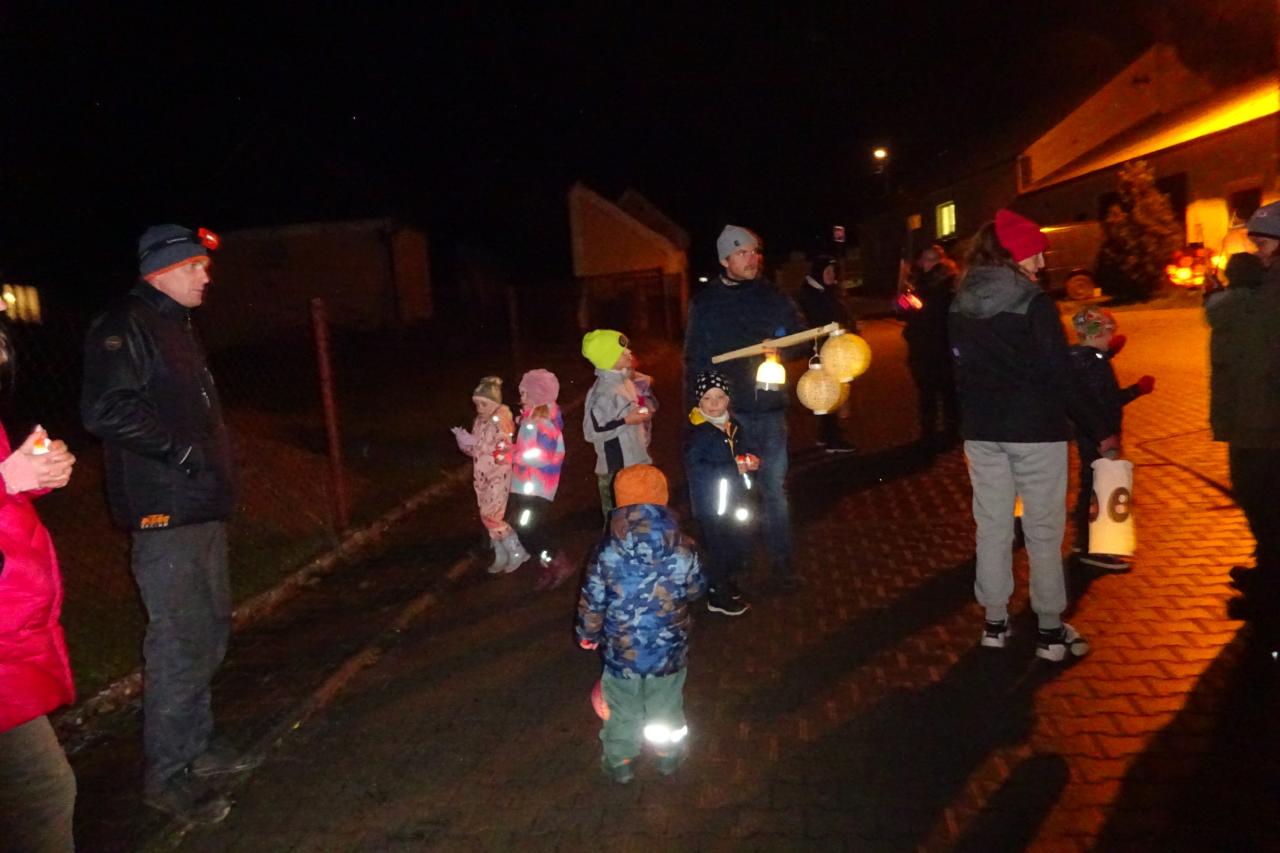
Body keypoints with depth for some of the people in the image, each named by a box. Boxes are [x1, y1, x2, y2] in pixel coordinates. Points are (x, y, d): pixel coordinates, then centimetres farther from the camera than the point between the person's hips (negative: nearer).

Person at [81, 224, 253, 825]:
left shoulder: (176, 327, 20)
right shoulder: (123, 328, -11)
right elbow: (105, 410, -23)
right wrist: (184, 451, -18)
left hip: (203, 506, 10)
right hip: (166, 513, -10)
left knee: (209, 632, 17)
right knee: (181, 643, -5)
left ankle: (196, 746, 31)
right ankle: (165, 774, 10)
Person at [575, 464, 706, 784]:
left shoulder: (607, 553, -20)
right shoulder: (682, 550, -18)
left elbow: (591, 603, -11)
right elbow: (696, 589, -1)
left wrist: (588, 634, 8)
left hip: (622, 652, -1)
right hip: (669, 650, 1)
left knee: (623, 709, 22)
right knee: (667, 707, 25)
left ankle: (621, 762, 40)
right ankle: (669, 755, 45)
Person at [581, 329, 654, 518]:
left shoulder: (624, 380, 5)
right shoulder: (603, 392, -22)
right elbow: (592, 430, -25)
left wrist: (645, 409, 0)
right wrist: (626, 421, -22)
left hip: (634, 459, 9)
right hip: (615, 465, -9)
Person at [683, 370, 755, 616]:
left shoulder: (732, 426, 5)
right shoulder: (698, 433, -21)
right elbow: (694, 468, -30)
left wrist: (749, 461, -2)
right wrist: (733, 468, -27)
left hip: (733, 498, 8)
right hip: (711, 503, -8)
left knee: (741, 541, 20)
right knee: (718, 548, 4)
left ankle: (726, 581, 43)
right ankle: (718, 597, 23)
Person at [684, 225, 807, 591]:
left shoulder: (773, 297, 3)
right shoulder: (704, 303, 1)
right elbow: (695, 361, 1)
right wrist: (696, 409, -4)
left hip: (770, 410, 1)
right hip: (727, 413, -1)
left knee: (775, 489, 6)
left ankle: (781, 561, 20)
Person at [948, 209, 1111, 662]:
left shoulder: (960, 305, 4)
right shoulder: (1035, 304, -13)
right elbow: (1059, 375, -15)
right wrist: (1097, 428, -6)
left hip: (981, 430, 5)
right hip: (1035, 429, -5)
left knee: (992, 527, 12)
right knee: (1043, 531, 5)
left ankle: (994, 623, 20)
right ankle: (1051, 630, 12)